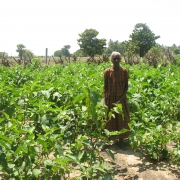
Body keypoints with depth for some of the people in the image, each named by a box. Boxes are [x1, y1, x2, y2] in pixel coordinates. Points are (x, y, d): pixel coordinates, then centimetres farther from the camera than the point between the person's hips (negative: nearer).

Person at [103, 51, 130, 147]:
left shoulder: (124, 71, -5)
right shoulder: (107, 71, -6)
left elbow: (126, 86, -2)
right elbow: (105, 87, -2)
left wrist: (121, 98, -13)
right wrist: (105, 101, -8)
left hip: (121, 99, 0)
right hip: (110, 99, 0)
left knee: (121, 120, 7)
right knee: (110, 119, 9)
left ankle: (121, 140, 18)